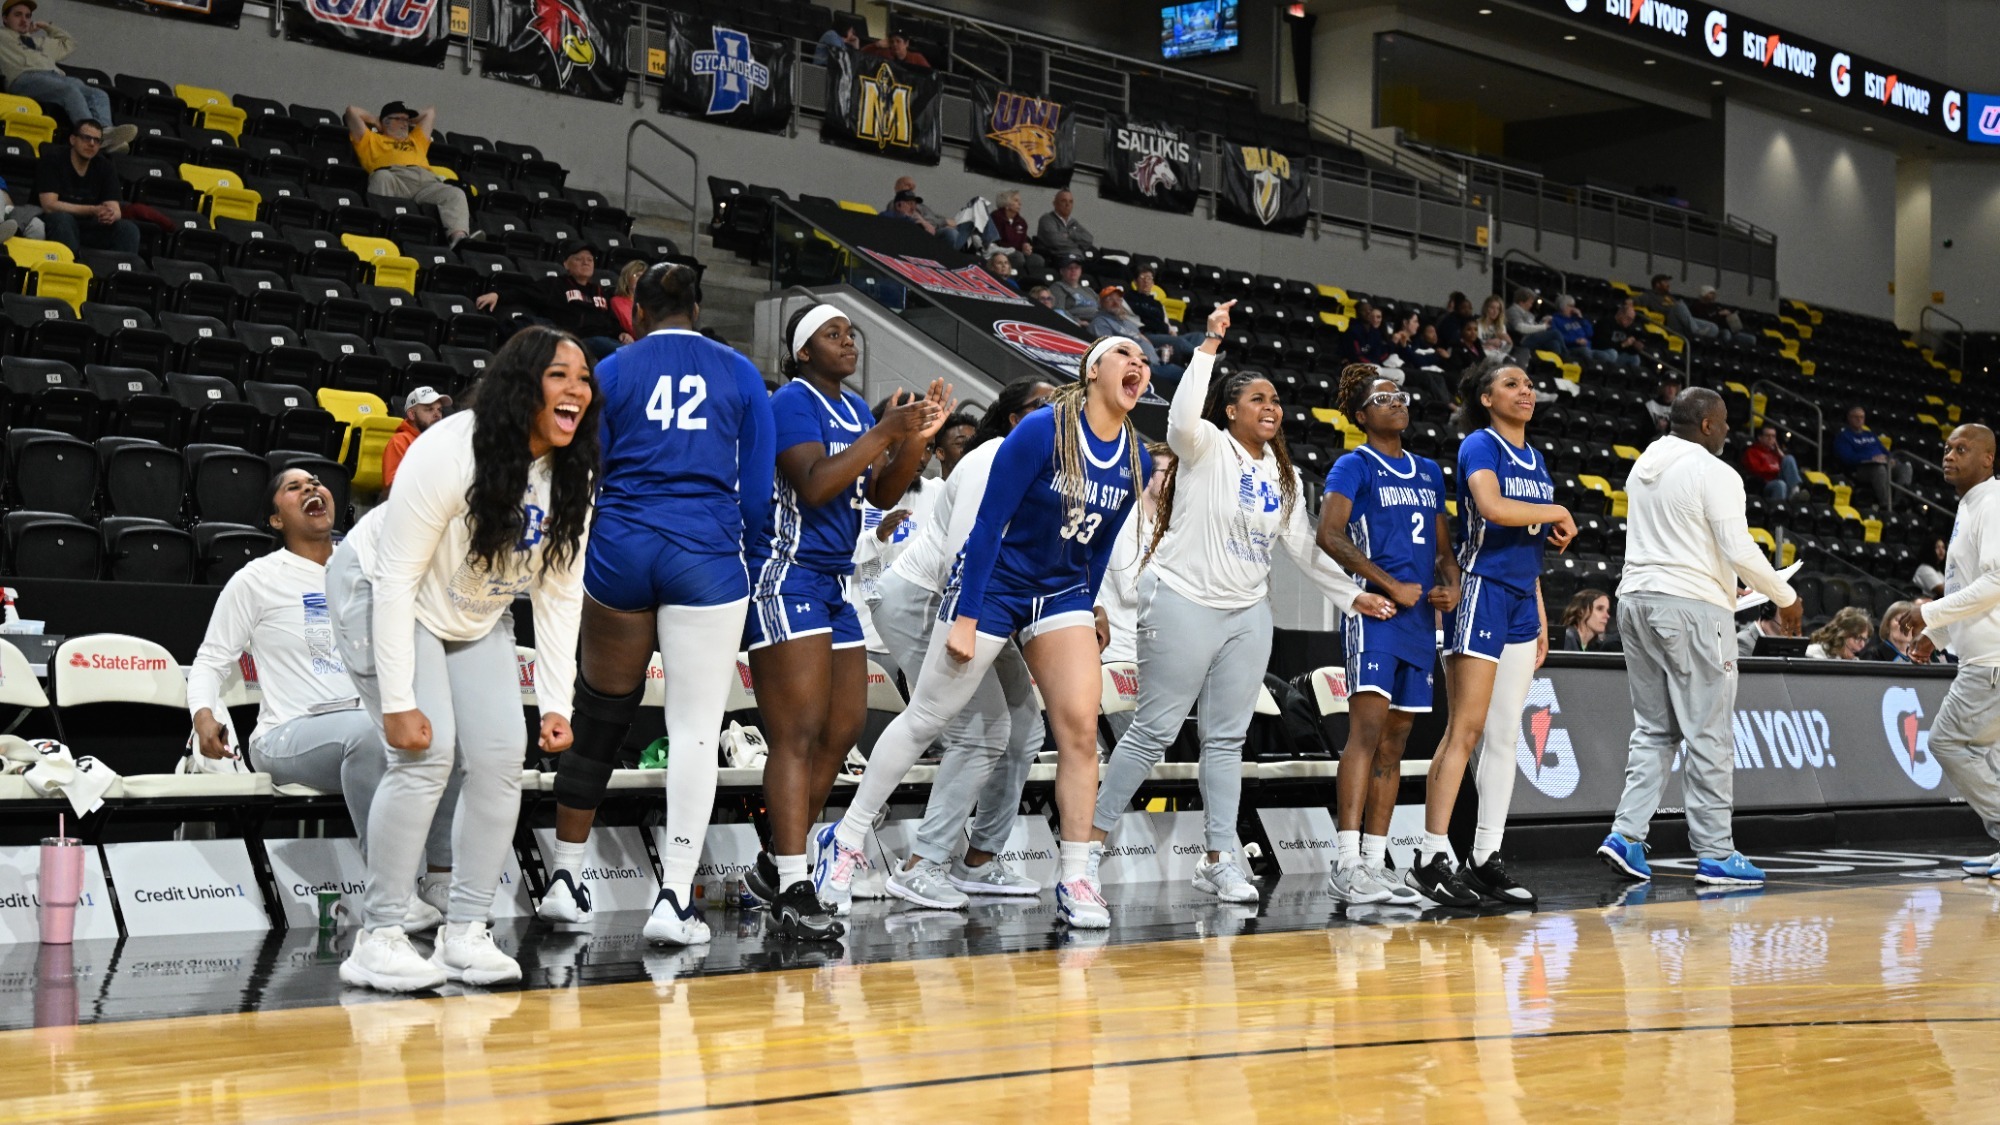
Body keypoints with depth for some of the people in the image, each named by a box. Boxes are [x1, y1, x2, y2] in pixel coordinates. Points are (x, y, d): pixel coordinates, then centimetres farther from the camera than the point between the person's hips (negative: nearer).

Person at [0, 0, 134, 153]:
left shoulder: (40, 41, 40)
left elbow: (69, 45, 48)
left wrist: (48, 26, 42)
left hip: (57, 77, 6)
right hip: (27, 78, -6)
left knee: (99, 95, -21)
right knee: (71, 90, -36)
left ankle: (104, 132, -48)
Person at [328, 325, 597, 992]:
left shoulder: (572, 475, -12)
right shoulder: (451, 455, -31)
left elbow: (559, 592, -5)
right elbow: (396, 579, -28)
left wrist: (557, 704, -11)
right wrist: (398, 702, -30)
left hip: (477, 614, 7)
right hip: (381, 595, -7)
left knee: (500, 758, -5)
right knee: (427, 753, -19)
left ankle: (466, 934, 3)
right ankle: (377, 939, -12)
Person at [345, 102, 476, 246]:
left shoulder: (416, 140, 45)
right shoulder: (371, 140, 33)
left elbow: (430, 111, 58)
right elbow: (352, 111, 31)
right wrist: (375, 122, 42)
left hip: (426, 181, 3)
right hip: (394, 176, -3)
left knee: (456, 194, -28)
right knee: (382, 177, -41)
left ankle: (458, 237, -52)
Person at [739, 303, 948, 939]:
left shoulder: (855, 410, 17)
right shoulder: (792, 402, -9)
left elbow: (883, 493, 13)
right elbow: (812, 486, -22)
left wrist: (919, 435, -1)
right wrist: (886, 432, -21)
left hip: (835, 584, 9)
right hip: (786, 577, -9)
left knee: (843, 730, 9)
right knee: (799, 733, -14)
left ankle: (774, 866, 19)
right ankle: (793, 891, -15)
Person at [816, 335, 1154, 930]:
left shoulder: (1137, 461, -1)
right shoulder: (1042, 430, -19)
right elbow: (988, 523, -18)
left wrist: (1085, 614, 15)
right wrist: (965, 617, -19)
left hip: (1062, 595, 5)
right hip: (994, 585, -5)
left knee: (1079, 727, -11)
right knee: (925, 719, 3)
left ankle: (1075, 880, -4)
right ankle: (846, 840, 17)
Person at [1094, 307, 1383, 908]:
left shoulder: (1284, 474, 13)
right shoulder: (1206, 447, -6)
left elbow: (1303, 545, 15)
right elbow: (1182, 419, -29)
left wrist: (1350, 593, 8)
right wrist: (1209, 346, -29)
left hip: (1248, 611, 6)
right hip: (1183, 603, -6)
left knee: (1227, 737, 6)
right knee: (1155, 729, -5)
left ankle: (1219, 859, 9)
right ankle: (1092, 835, 5)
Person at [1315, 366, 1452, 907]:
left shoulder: (1428, 471, 20)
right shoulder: (1354, 467, 0)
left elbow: (1443, 545, 25)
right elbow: (1330, 536, -12)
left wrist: (1450, 583, 3)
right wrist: (1391, 586, -15)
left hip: (1420, 618, 7)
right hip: (1374, 613, -7)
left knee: (1395, 740, 7)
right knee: (1367, 726, -18)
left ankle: (1374, 863, 11)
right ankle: (1345, 864, -22)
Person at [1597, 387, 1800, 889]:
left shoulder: (1643, 466, 14)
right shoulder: (1715, 474, -10)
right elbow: (1740, 551, -14)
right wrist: (1786, 598, -2)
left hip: (1635, 599, 8)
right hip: (1692, 606, -8)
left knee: (1653, 730, 12)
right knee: (1709, 735, -2)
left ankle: (1627, 834, 1)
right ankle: (1715, 854, 0)